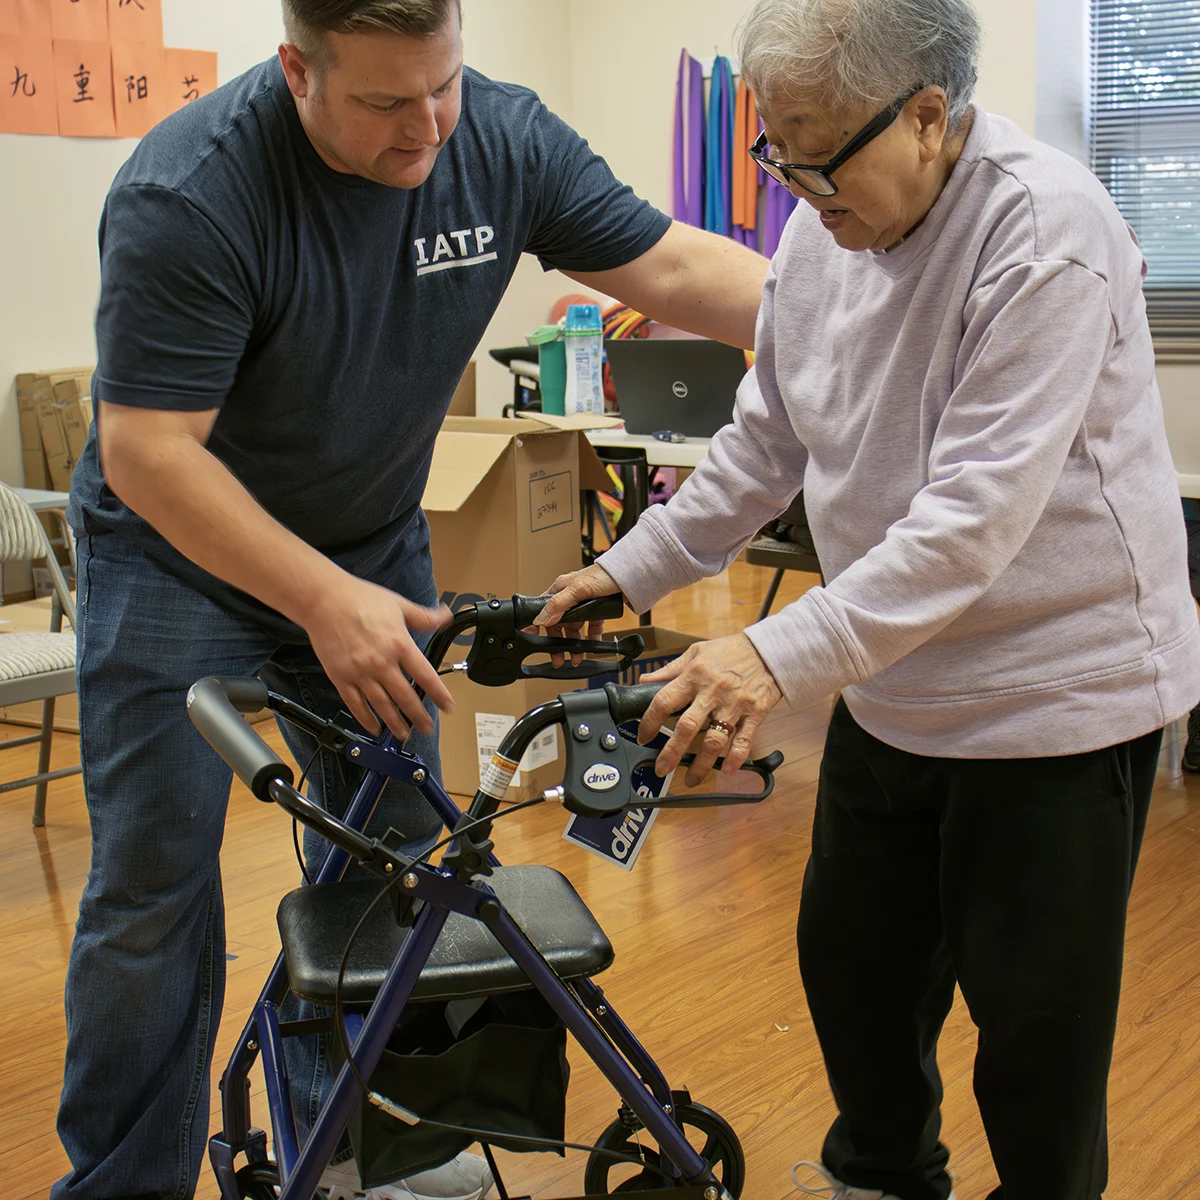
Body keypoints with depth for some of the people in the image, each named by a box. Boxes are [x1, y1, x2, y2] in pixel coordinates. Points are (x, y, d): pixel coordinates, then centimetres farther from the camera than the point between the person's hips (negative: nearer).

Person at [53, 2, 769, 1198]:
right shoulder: (186, 196, -28)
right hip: (182, 552, -4)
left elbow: (672, 263, -9)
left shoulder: (505, 139, -13)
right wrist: (326, 604, -31)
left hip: (373, 543, 5)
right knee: (155, 885, -3)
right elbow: (147, 451, -27)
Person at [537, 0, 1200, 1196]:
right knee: (852, 953, 20)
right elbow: (764, 442, 11)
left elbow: (977, 513, -30)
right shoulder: (820, 228, 0)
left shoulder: (1044, 232, -24)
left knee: (1033, 1005, 5)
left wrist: (783, 654, -35)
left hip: (1058, 682, -7)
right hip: (894, 677, 8)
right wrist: (630, 569, 6)